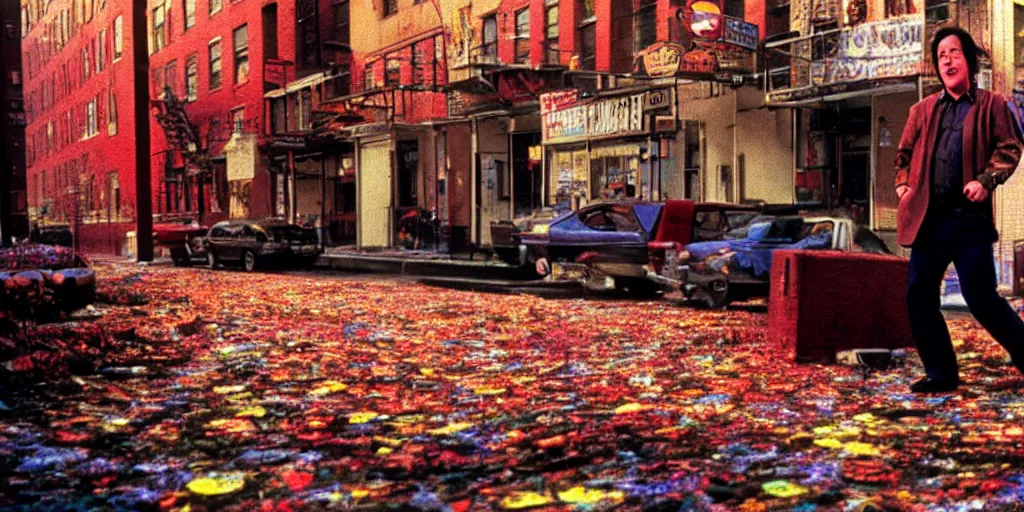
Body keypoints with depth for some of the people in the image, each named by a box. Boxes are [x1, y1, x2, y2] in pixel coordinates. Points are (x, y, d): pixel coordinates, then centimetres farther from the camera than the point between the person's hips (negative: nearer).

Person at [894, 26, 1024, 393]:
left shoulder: (991, 105, 7)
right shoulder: (923, 110, 16)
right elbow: (905, 153, 23)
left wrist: (986, 180, -16)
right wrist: (902, 185, 7)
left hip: (971, 218, -4)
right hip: (928, 218, 5)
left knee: (981, 298, -9)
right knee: (919, 296, 2)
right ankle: (941, 373, 14)